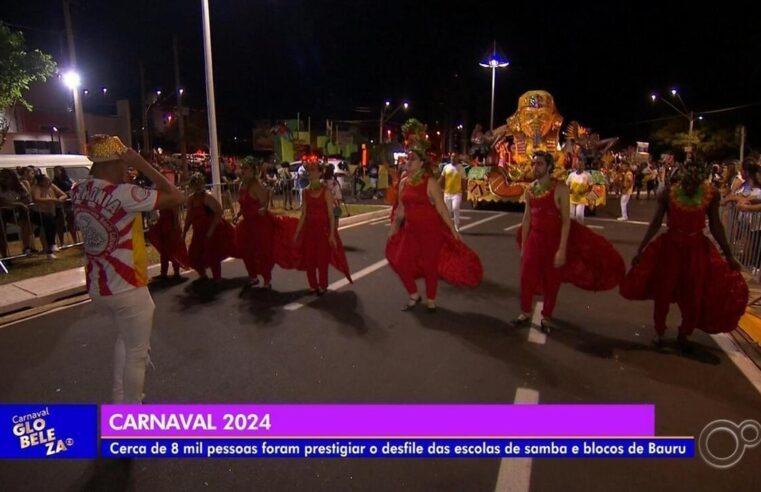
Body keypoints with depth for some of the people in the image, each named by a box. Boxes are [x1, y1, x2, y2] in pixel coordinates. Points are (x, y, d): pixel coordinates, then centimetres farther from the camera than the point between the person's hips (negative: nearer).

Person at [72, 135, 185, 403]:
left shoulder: (78, 192, 0)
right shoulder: (123, 194, -23)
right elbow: (177, 197, -22)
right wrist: (143, 165, -18)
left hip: (97, 287, 8)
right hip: (127, 289, -8)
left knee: (126, 338, 30)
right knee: (136, 353, 10)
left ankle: (120, 400, 39)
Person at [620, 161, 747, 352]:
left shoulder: (712, 195, -11)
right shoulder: (668, 194, -14)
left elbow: (715, 226, -2)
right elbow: (656, 223, -8)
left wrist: (728, 255, 1)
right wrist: (640, 249, -9)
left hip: (696, 250, 1)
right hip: (670, 247, -1)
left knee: (694, 297, 9)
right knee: (663, 292, 9)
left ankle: (683, 335, 31)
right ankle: (659, 332, 30)